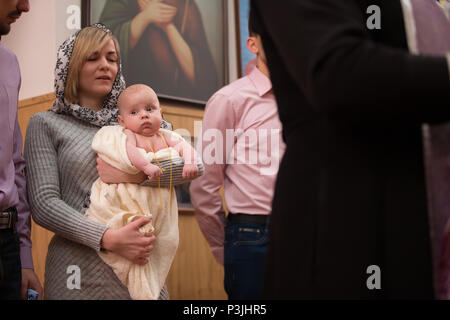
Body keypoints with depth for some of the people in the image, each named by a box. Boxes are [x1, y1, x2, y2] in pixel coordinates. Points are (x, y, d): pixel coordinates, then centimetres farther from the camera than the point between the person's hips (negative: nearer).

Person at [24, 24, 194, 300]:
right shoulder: (46, 124, 3)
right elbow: (44, 204, -8)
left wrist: (143, 173, -16)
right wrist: (108, 238, -20)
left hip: (140, 262, 3)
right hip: (81, 267, -3)